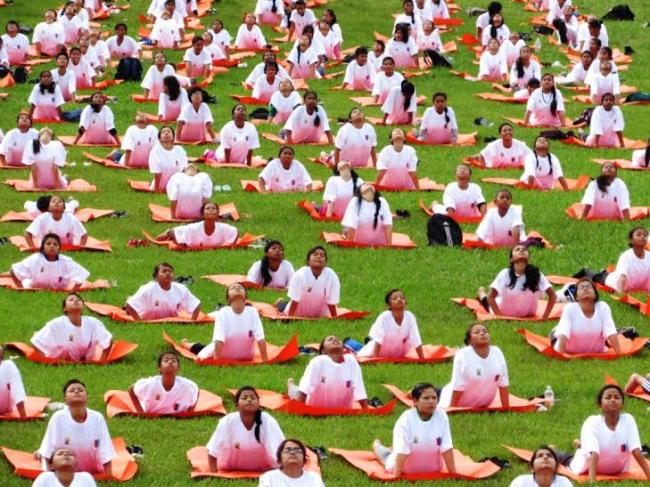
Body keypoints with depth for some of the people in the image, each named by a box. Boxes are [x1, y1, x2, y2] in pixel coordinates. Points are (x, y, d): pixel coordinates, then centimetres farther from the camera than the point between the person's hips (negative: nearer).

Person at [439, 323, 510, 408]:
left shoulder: (497, 353, -10)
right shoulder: (462, 355, -23)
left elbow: (503, 383, -4)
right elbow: (458, 387, -23)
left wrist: (506, 408, -5)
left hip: (482, 406, 4)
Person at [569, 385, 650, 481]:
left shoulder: (628, 420, -25)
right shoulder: (592, 422, -32)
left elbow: (636, 451, -30)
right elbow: (594, 454, -42)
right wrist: (592, 481, -54)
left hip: (617, 471, 2)